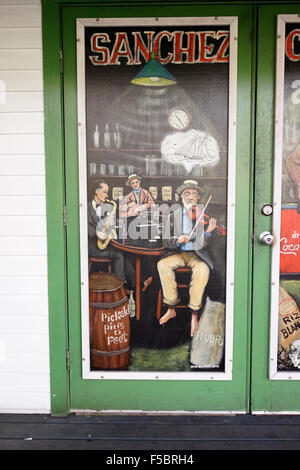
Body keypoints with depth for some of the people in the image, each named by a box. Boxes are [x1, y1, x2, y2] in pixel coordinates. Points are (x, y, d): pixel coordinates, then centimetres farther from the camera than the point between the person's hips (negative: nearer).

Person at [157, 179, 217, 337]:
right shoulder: (174, 216, 3)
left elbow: (202, 244, -10)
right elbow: (165, 242, 0)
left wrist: (208, 231, -30)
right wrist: (178, 240, -20)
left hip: (197, 254, -2)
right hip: (178, 253, 2)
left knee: (203, 269, -33)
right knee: (162, 264, -26)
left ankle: (194, 314, -20)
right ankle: (171, 308, -14)